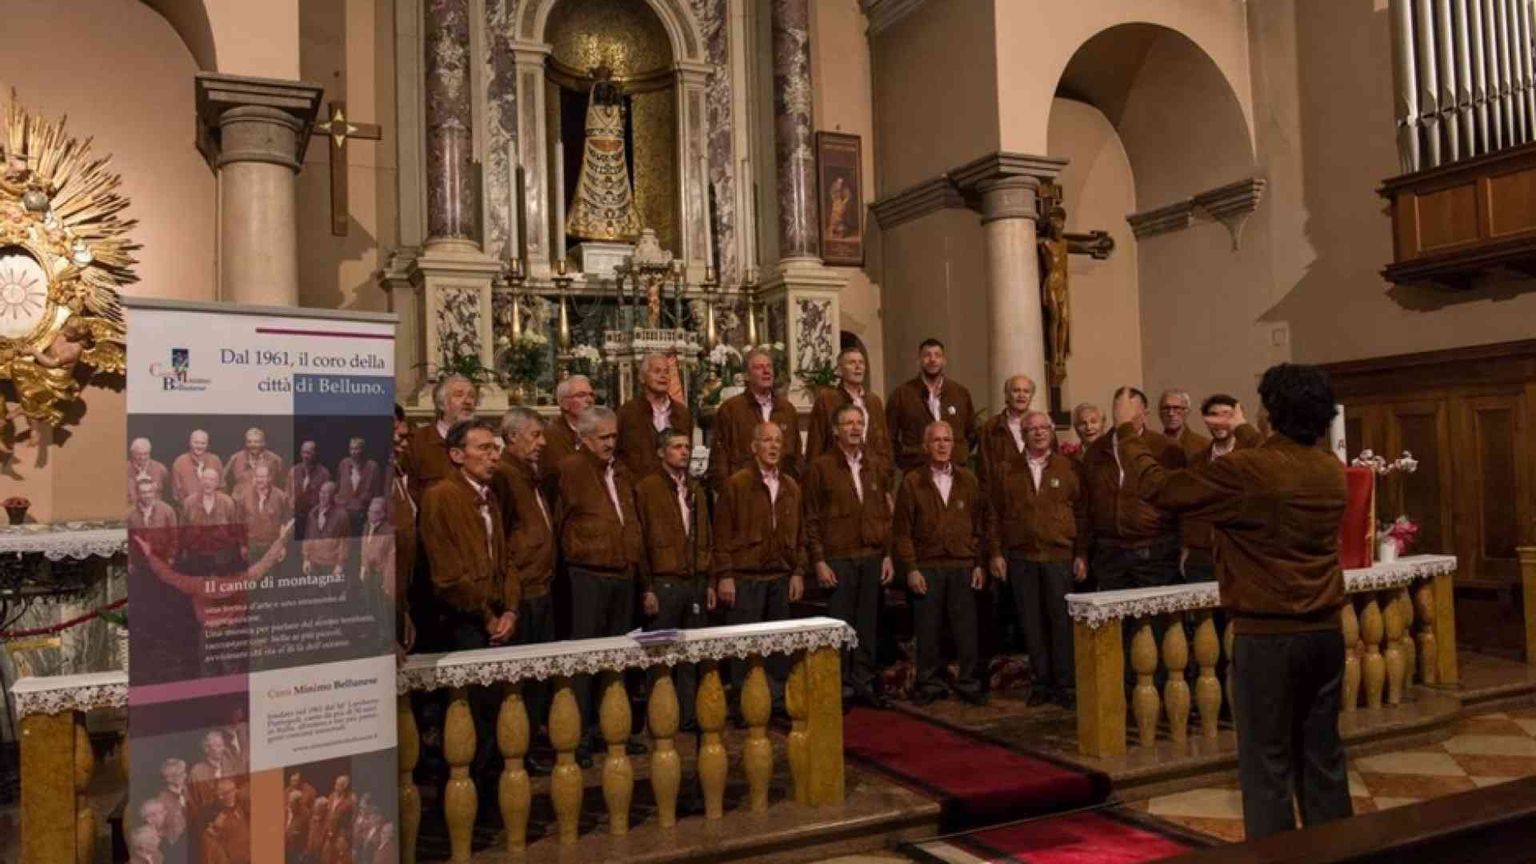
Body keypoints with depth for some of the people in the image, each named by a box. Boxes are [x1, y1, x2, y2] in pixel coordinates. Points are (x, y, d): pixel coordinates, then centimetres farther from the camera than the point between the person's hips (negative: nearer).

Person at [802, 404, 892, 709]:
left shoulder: (876, 467, 12)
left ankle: (864, 683, 18)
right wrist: (818, 561, -8)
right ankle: (840, 686, 11)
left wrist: (888, 554, 7)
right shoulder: (821, 466, -2)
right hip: (838, 558, -4)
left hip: (873, 557, 4)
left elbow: (886, 514, 13)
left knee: (867, 625, 8)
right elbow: (812, 519, -3)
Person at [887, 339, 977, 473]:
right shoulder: (901, 394, 3)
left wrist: (960, 455, 9)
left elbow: (971, 432, 20)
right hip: (916, 471, -2)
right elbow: (888, 437, 6)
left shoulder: (961, 392, 12)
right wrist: (914, 452, 0)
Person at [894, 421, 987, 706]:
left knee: (966, 628, 2)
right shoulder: (912, 482, 3)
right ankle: (930, 683, 15)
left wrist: (980, 564, 4)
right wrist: (911, 569, -6)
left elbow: (980, 525, 10)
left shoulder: (968, 480, 9)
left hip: (963, 566, 1)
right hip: (927, 567, -1)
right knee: (928, 629, 3)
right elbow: (902, 530, 0)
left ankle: (968, 683, 14)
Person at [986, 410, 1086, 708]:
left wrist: (1081, 554, 1)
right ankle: (1042, 682, 15)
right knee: (1032, 624, 5)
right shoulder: (1007, 472, 8)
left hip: (1060, 557, -1)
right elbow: (994, 515, 7)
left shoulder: (1068, 468, 7)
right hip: (1021, 558, 1)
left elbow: (1081, 514, 6)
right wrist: (996, 553, 1)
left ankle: (1064, 684, 8)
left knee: (1061, 622, -1)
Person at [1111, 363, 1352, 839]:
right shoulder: (1332, 469, 4)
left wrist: (1127, 430, 4)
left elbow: (1158, 485, -10)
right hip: (1324, 631, 7)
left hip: (1266, 635, -6)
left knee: (1268, 762, 2)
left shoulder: (1245, 470, -17)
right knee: (1322, 754, 15)